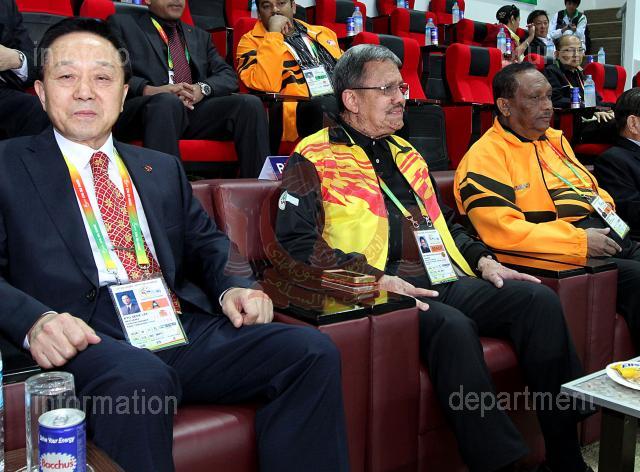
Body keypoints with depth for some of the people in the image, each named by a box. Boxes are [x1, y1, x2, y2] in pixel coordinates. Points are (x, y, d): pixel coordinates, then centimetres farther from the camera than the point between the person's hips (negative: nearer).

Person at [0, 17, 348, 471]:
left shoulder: (163, 167, 25)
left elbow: (207, 243, 21)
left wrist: (233, 285, -2)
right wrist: (36, 320, -20)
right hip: (88, 338, -4)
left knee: (312, 349, -18)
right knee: (139, 378, -39)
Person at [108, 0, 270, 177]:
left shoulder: (200, 36, 30)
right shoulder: (122, 23, 17)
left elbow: (229, 76, 18)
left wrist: (203, 89, -5)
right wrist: (148, 90, -17)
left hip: (195, 109, 4)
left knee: (250, 103, -19)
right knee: (167, 102, -37)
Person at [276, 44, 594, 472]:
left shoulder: (405, 153, 26)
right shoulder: (314, 159, 2)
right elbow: (295, 244, -11)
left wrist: (482, 260, 15)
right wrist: (373, 277, -20)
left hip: (444, 280, 8)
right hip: (384, 291, -7)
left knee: (539, 299, -11)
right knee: (453, 326, -35)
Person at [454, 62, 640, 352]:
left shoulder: (555, 139, 22)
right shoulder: (485, 157, -8)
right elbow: (502, 231, -19)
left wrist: (603, 203, 10)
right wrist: (579, 240, -18)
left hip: (607, 236, 9)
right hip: (559, 255, -8)